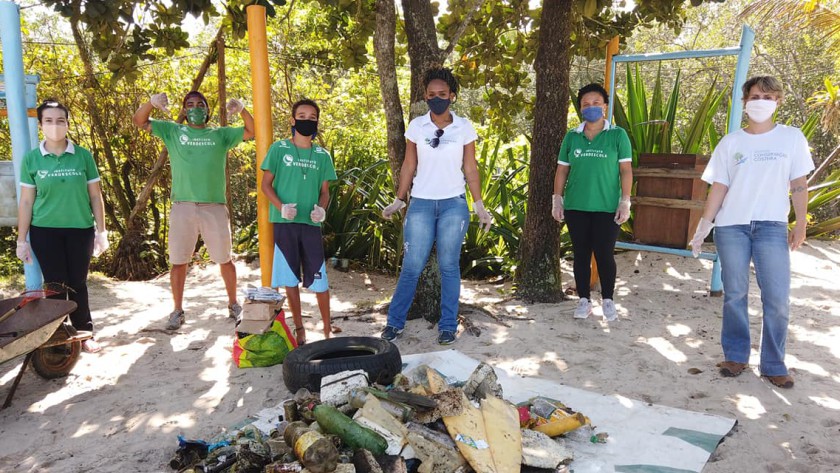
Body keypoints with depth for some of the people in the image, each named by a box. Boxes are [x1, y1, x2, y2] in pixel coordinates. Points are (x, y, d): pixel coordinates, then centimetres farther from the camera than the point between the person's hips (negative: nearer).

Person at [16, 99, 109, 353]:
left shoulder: (83, 156, -1)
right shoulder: (31, 158, -1)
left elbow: (95, 196, 3)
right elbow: (26, 201, 2)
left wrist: (101, 231, 0)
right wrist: (22, 239, 1)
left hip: (80, 230, 0)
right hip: (45, 232, 0)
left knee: (78, 284, 6)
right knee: (55, 284, 5)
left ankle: (85, 334, 18)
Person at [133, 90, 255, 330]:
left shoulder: (221, 134, 12)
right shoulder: (173, 131, 12)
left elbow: (251, 131, 6)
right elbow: (140, 122, 7)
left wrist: (242, 109, -12)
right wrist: (151, 102, -12)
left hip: (215, 207, 0)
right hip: (182, 207, 0)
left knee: (224, 259, 8)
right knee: (178, 261, 5)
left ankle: (233, 304, 24)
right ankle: (178, 311, 17)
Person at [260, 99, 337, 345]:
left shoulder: (322, 155, 9)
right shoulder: (279, 149, 2)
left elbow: (324, 191, 11)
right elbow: (265, 184, 2)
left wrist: (321, 209, -11)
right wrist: (281, 207, -15)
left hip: (311, 223, 1)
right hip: (284, 223, -1)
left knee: (319, 279, 0)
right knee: (290, 278, 6)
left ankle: (327, 329, 14)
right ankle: (299, 329, 18)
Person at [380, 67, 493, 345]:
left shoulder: (464, 127, 1)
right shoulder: (416, 126, 2)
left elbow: (470, 169, 5)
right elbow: (409, 166, 8)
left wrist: (479, 206, 2)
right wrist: (398, 201, 5)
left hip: (454, 204, 0)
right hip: (421, 204, 0)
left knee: (449, 266, 4)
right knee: (412, 266, 0)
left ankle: (448, 326, 15)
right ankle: (395, 322, 13)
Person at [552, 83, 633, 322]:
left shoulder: (618, 135, 0)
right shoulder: (572, 137, 7)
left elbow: (626, 170, -1)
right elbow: (562, 170, 9)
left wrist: (625, 202, -7)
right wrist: (557, 199, 4)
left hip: (607, 208, -2)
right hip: (576, 207, 3)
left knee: (604, 255, 1)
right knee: (581, 254, 8)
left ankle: (608, 301, 19)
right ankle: (584, 300, 20)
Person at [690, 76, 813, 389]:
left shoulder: (792, 138, 6)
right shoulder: (730, 142, 7)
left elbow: (799, 184, 6)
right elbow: (719, 187, 5)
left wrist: (801, 224, 0)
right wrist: (704, 225, -1)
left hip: (772, 227, 0)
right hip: (731, 226, 1)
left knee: (777, 299, -4)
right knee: (734, 294, 5)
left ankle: (773, 365, 10)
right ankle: (735, 356, 18)